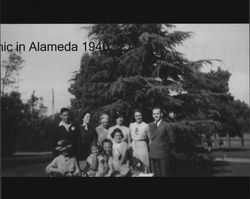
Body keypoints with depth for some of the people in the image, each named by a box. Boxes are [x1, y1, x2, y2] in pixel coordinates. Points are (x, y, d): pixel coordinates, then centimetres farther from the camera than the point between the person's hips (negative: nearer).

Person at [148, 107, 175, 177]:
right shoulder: (150, 125, 12)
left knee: (164, 174, -1)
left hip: (163, 155, -4)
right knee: (154, 174, 6)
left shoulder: (167, 126, -3)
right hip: (152, 155, 4)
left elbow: (171, 140, 0)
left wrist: (166, 149, 1)